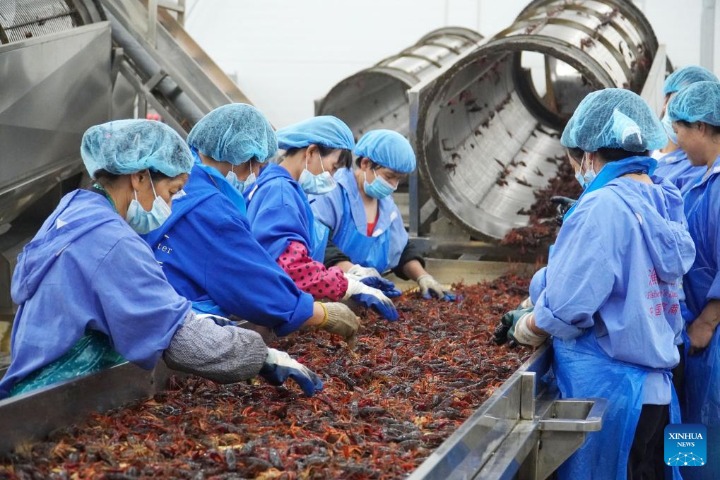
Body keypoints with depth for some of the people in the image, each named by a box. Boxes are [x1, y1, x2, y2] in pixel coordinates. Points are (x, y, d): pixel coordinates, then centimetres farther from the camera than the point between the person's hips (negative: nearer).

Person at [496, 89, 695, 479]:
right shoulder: (663, 204, 7)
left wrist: (523, 328, 0)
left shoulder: (603, 207, -18)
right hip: (655, 387, 8)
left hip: (608, 390, -8)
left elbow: (566, 309, -20)